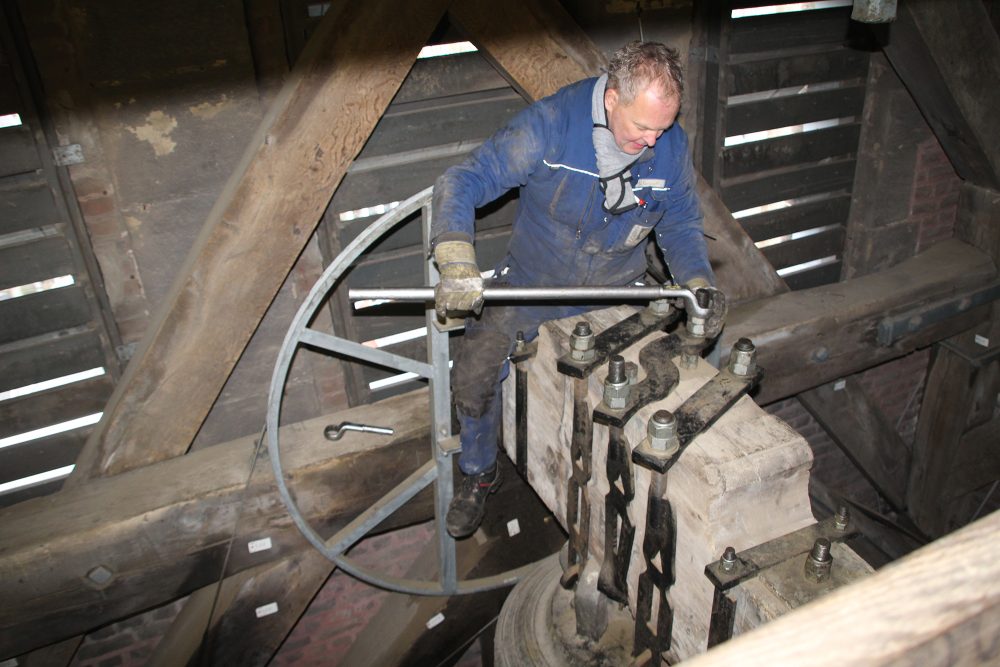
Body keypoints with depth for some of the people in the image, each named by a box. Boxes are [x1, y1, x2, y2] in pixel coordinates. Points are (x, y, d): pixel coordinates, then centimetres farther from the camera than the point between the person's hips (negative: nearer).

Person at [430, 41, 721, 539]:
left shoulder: (671, 146, -9)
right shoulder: (550, 125, -22)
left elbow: (681, 224, 6)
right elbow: (463, 183, -23)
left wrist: (699, 284, -12)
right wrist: (457, 262, -40)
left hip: (616, 291, 3)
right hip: (532, 283, -2)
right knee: (474, 368, -14)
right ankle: (480, 474, 14)